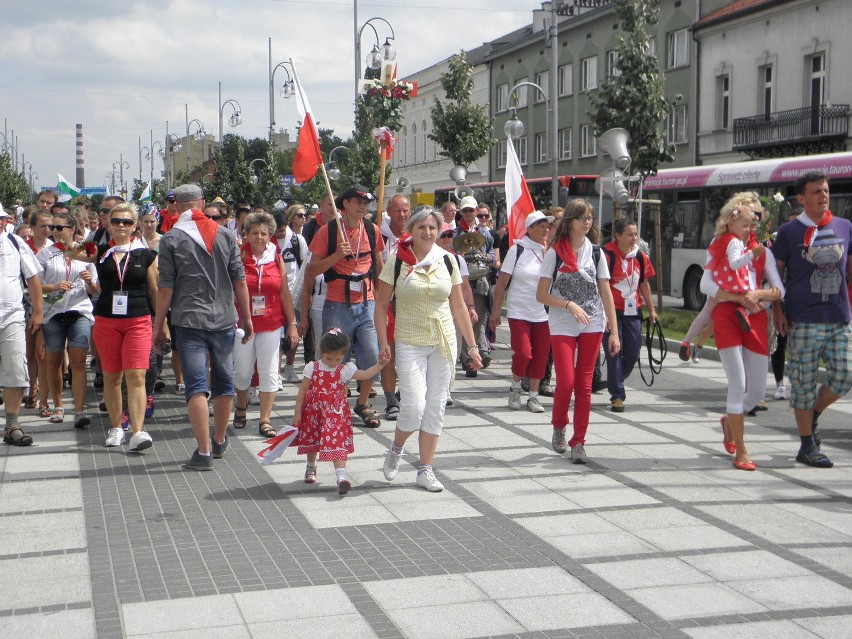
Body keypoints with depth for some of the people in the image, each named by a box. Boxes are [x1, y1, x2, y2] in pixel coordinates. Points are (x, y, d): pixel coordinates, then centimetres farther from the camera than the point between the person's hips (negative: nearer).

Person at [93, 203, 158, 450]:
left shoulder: (146, 255, 5)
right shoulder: (100, 252, 9)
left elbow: (154, 291, 9)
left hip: (138, 321, -2)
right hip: (107, 321, 2)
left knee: (136, 376, -11)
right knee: (111, 377, 7)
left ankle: (138, 431, -15)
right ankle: (116, 427, 20)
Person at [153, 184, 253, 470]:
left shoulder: (171, 239, -4)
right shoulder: (225, 234, 5)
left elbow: (165, 287, -5)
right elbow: (239, 280, 5)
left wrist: (159, 324, 4)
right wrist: (246, 317, 13)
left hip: (190, 321, -3)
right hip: (224, 320, 3)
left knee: (196, 387, -4)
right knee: (224, 383, 15)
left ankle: (204, 451, -9)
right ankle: (219, 442, 29)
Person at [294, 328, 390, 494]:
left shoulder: (345, 370, -7)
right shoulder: (312, 368, -6)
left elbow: (365, 375, -16)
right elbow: (302, 391, -2)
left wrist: (380, 364, -29)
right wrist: (297, 413, -1)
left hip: (336, 412, -2)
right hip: (314, 412, 2)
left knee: (337, 442, -15)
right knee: (312, 441, 20)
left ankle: (341, 475, -23)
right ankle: (311, 468, 45)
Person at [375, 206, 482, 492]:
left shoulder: (446, 260, 4)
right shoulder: (398, 261, -5)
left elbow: (458, 306, 9)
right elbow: (381, 304, -2)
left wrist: (472, 345, 7)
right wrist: (383, 342, -11)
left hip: (443, 343, 3)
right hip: (409, 343, -3)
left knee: (436, 407, 6)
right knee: (414, 407, -12)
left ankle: (425, 470, 17)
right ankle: (396, 449, 20)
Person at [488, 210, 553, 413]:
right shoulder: (517, 250, -4)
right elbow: (501, 283, -3)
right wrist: (496, 312, -3)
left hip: (543, 314, 3)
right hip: (519, 312, -3)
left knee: (540, 356, 4)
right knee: (523, 353, -11)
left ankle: (533, 396, 18)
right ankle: (515, 388, 14)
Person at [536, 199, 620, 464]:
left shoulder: (596, 253, 6)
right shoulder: (555, 252, -2)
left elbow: (606, 294, 6)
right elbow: (541, 295, -4)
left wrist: (614, 332, 1)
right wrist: (569, 305, -18)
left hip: (592, 325, 3)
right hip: (562, 326, -3)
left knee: (584, 384, 3)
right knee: (566, 382, -10)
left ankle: (579, 442, 10)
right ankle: (559, 427, 18)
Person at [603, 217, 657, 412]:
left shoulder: (641, 257, 7)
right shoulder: (608, 255, -11)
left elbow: (644, 284, 17)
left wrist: (651, 309, 19)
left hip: (633, 311, 6)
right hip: (613, 310, -6)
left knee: (633, 353, 8)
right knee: (614, 353, -4)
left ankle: (615, 383, 32)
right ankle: (617, 396, 3)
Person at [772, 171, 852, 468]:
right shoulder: (789, 231, -1)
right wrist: (777, 310, -6)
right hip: (804, 320, -4)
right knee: (804, 382, 1)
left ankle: (812, 416, 26)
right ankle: (808, 445, 11)